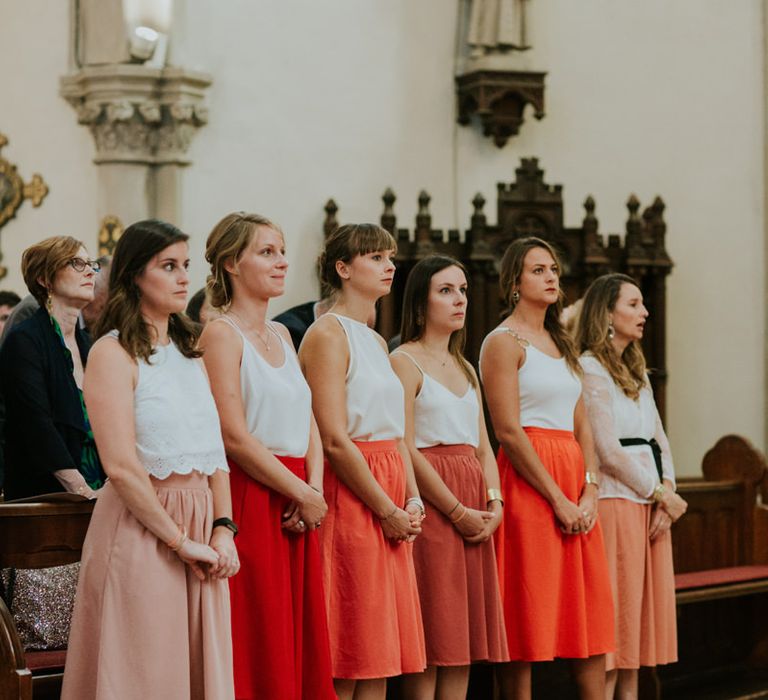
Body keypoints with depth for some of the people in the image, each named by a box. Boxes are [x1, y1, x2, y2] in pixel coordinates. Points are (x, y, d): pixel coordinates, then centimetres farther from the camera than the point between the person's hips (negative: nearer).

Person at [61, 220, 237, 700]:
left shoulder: (189, 352, 15)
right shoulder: (113, 353, -8)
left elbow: (215, 451, 13)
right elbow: (121, 466, -16)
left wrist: (223, 528, -1)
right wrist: (181, 541, -14)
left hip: (201, 523, 7)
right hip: (142, 530, -7)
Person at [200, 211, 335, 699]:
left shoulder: (281, 335, 16)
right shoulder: (222, 334, -7)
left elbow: (309, 424, 13)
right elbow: (235, 437, -15)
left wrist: (315, 490, -4)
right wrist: (303, 495, -11)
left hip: (299, 507, 7)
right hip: (251, 500, -7)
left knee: (302, 640, 8)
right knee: (259, 648, -5)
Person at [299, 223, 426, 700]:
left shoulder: (377, 341, 19)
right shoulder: (328, 334, -8)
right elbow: (334, 440, -16)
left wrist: (413, 500, 3)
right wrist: (388, 510, -13)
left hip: (391, 500, 9)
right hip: (352, 495, -9)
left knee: (380, 656, 8)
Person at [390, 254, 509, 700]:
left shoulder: (465, 369, 19)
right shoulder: (405, 362, -5)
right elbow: (405, 449, -13)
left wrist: (494, 502, -1)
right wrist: (458, 511, -15)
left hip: (475, 513, 7)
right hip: (432, 507, -7)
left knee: (464, 639, 6)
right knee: (431, 643, -6)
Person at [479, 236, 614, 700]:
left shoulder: (562, 344, 19)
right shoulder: (504, 341, -5)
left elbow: (581, 425, 15)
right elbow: (509, 432, -13)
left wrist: (590, 490, 0)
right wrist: (558, 500, -15)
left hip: (575, 484, 8)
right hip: (529, 484, -8)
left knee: (591, 613, 7)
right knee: (528, 615, -4)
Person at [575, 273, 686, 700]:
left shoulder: (636, 372, 19)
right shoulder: (590, 370, -8)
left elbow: (659, 441, 14)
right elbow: (608, 451, -14)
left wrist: (667, 492, -2)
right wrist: (660, 494, -7)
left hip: (649, 505, 8)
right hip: (616, 501, -8)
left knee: (639, 616, 8)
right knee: (613, 614, -7)